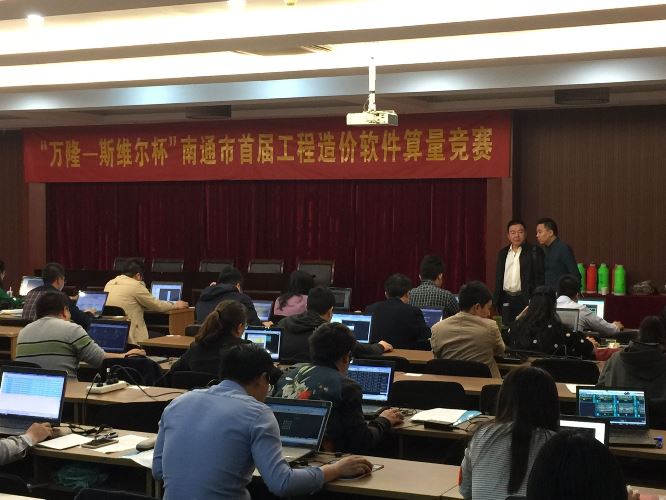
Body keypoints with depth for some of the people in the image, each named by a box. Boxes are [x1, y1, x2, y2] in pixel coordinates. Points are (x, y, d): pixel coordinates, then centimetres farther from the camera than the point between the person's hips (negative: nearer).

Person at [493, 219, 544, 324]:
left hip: (525, 300, -4)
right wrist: (496, 299, 10)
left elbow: (539, 277, -6)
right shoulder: (503, 253, 14)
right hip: (506, 300, 5)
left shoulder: (534, 252, -2)